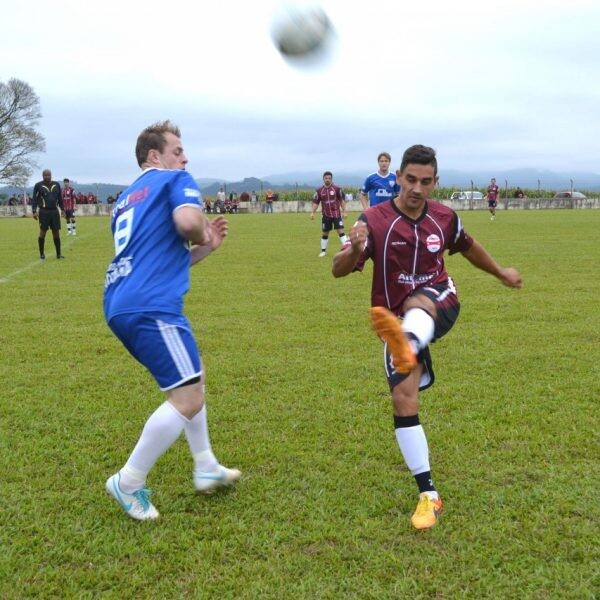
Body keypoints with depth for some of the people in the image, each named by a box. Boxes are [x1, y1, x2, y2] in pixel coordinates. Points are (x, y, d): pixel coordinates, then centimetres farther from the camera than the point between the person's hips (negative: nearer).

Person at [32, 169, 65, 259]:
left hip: (55, 211, 3)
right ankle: (41, 254, 7)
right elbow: (34, 199, -1)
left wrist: (62, 209, 18)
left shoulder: (56, 185, 11)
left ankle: (58, 254, 10)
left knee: (56, 232, 4)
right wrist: (34, 211, -9)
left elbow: (60, 198, 19)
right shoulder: (38, 185, 0)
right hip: (44, 212, -3)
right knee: (43, 232, -2)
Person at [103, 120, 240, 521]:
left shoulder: (128, 199, 28)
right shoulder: (176, 180, 3)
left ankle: (206, 468, 28)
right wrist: (203, 237, 4)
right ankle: (129, 482, 2)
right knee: (188, 398, -7)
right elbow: (188, 221, -19)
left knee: (193, 376, 23)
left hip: (121, 305, 10)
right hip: (151, 307, -10)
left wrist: (205, 249, 24)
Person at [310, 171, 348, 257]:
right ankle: (323, 251, 20)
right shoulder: (319, 190, 0)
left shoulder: (337, 189, -3)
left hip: (336, 214, -2)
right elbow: (315, 202, 4)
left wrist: (344, 211, -1)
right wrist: (313, 212, -7)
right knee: (324, 233, 8)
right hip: (326, 215, 2)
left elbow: (342, 200, 3)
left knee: (341, 231, -9)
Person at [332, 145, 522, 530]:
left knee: (414, 302, -38)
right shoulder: (375, 220, -12)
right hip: (398, 320, 0)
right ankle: (428, 494, -3)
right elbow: (338, 271, -18)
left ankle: (407, 346, -76)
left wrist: (501, 272, 35)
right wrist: (355, 249, -41)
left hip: (439, 306, 0)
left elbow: (468, 247, 21)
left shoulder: (445, 218, -1)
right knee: (404, 400, -13)